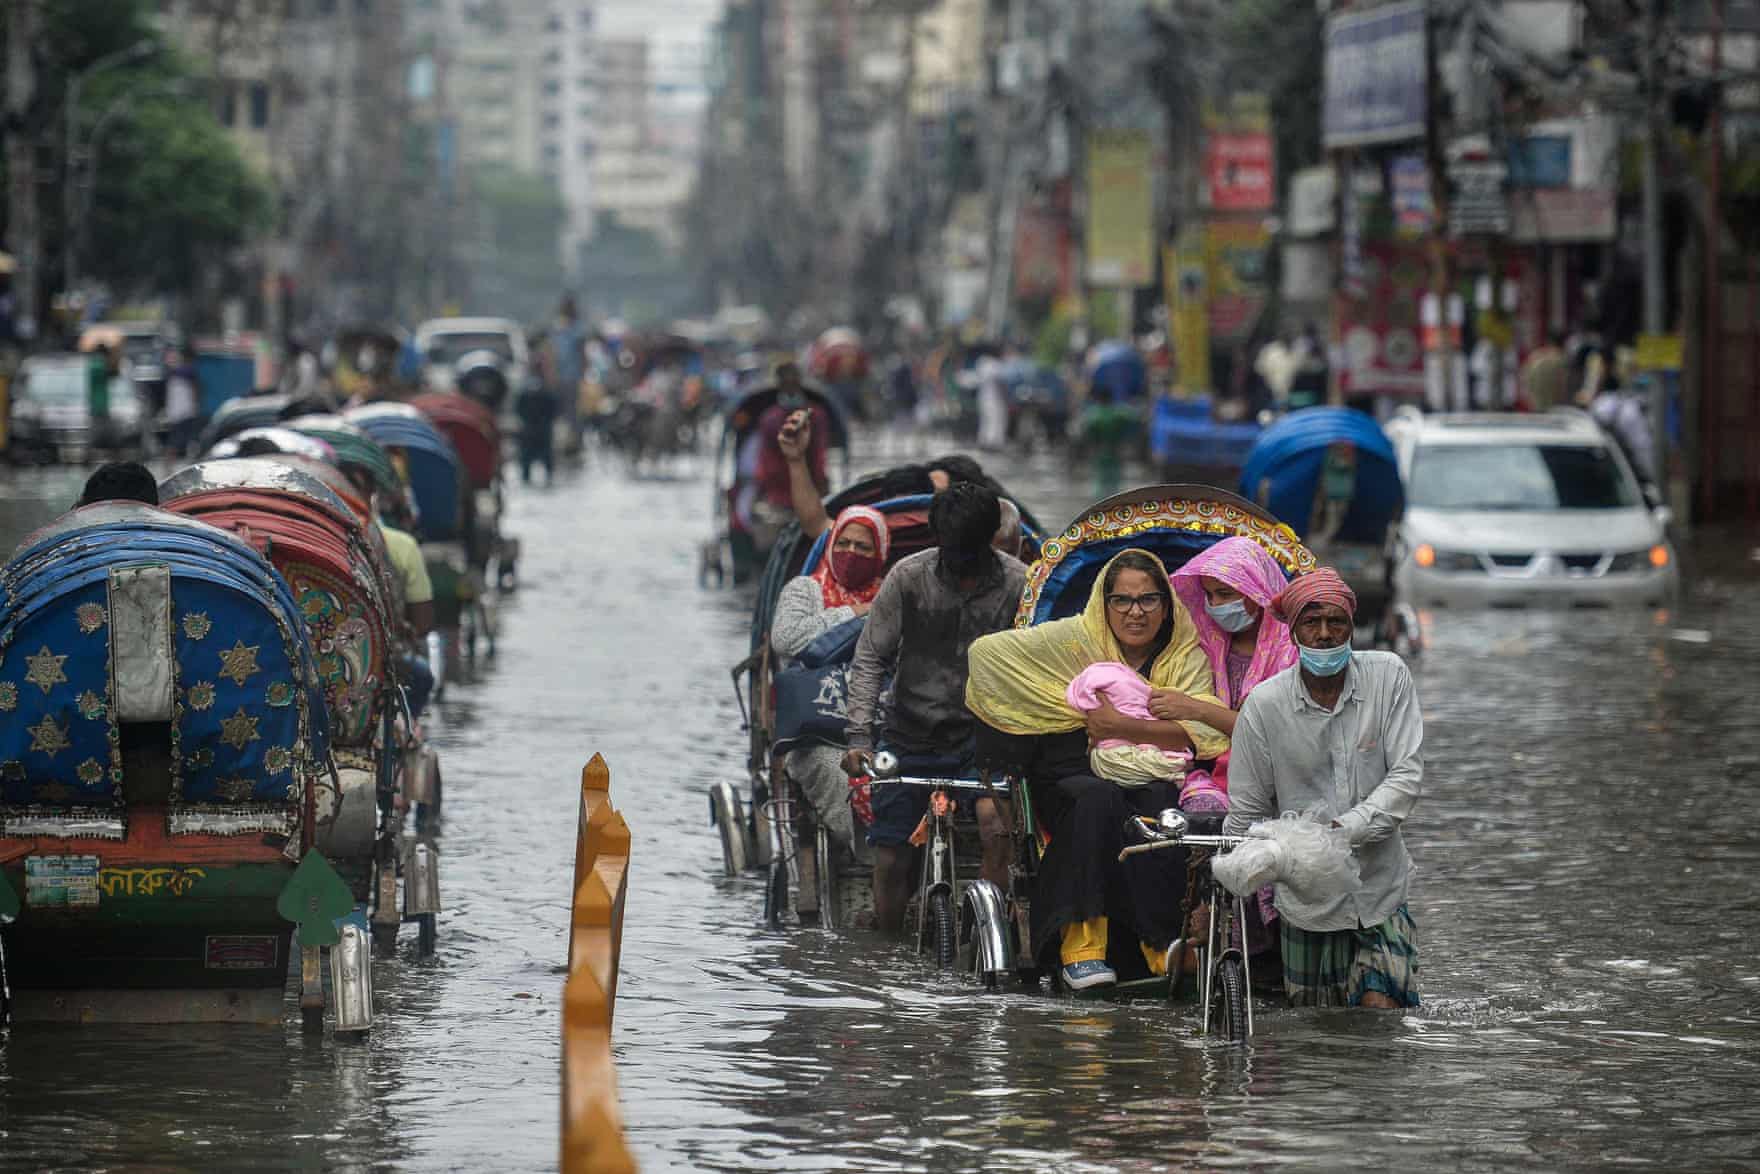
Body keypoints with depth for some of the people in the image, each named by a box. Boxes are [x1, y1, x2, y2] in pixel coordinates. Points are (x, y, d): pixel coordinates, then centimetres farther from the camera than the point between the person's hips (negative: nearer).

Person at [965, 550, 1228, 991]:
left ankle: (1161, 944, -34)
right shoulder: (1075, 639, 5)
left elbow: (1207, 732, -8)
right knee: (1098, 798, -36)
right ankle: (1081, 944, -39)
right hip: (1073, 777, -1)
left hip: (1151, 778, 1)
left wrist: (1124, 726, -18)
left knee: (1160, 804, -35)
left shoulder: (1187, 656, 7)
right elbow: (987, 651, -1)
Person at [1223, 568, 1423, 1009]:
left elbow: (1406, 775, -11)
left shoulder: (1388, 677, -6)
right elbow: (1246, 813, 1)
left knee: (1381, 1007, -13)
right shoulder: (1264, 704, -8)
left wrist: (1347, 827, -25)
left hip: (1380, 886, 0)